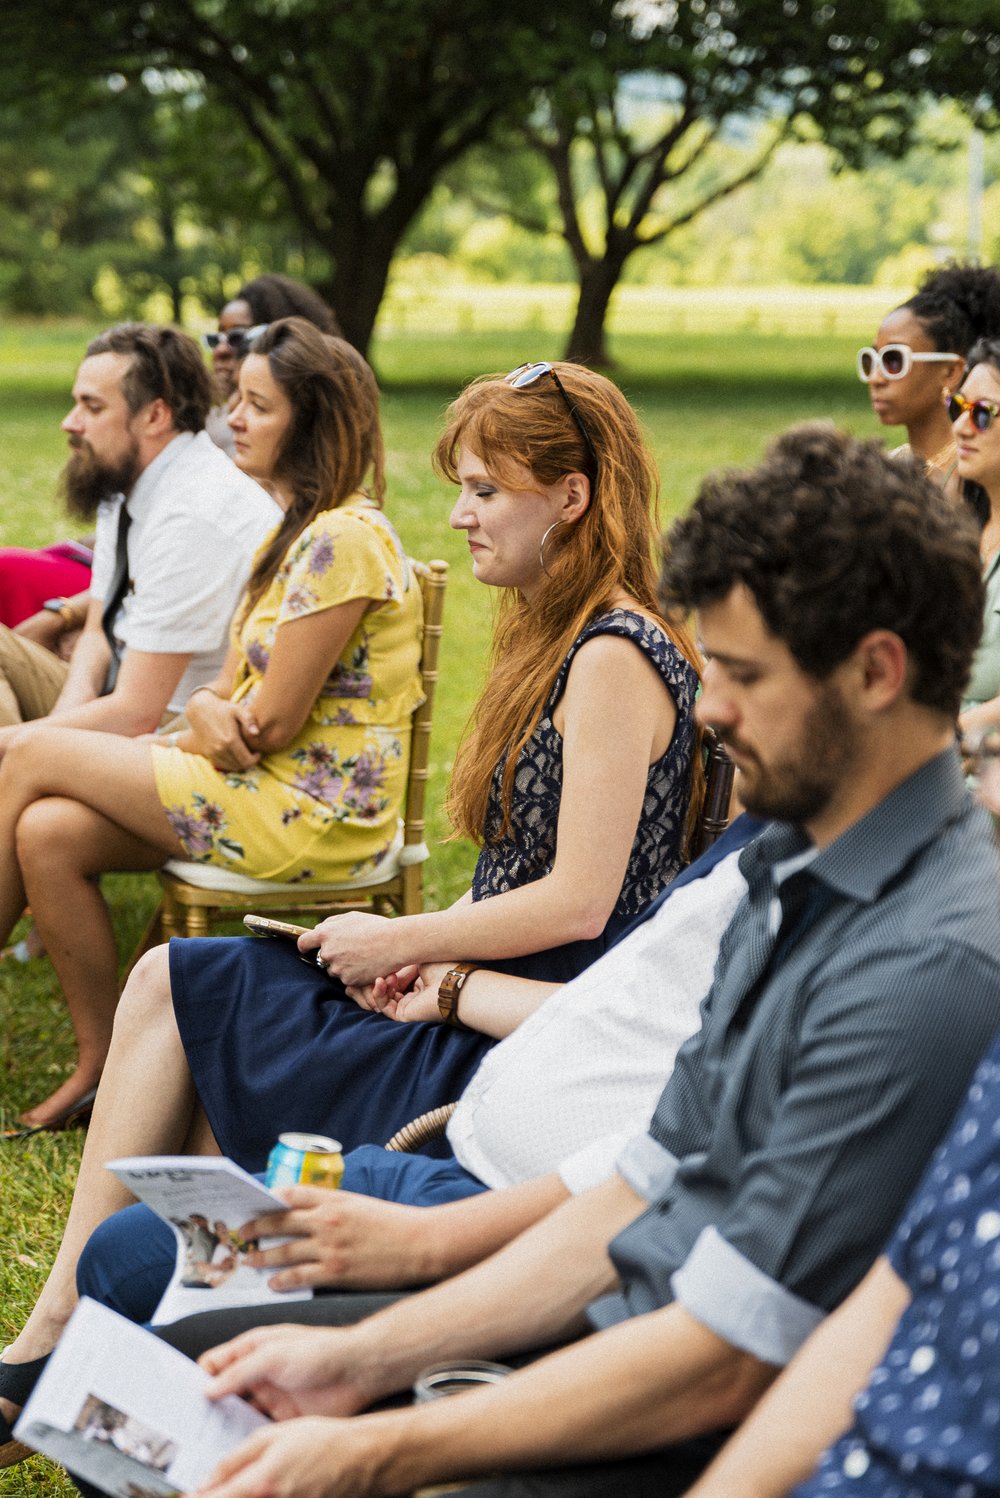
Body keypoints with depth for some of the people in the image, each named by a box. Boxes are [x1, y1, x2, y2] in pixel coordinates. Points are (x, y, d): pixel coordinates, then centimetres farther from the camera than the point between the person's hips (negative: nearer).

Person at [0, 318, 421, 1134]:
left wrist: (199, 737, 0)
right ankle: (103, 1066, -1)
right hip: (271, 790, 9)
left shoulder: (344, 539, -18)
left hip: (314, 814, -9)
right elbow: (229, 686, 12)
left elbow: (271, 725, -19)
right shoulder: (294, 530, 14)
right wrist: (206, 711, -11)